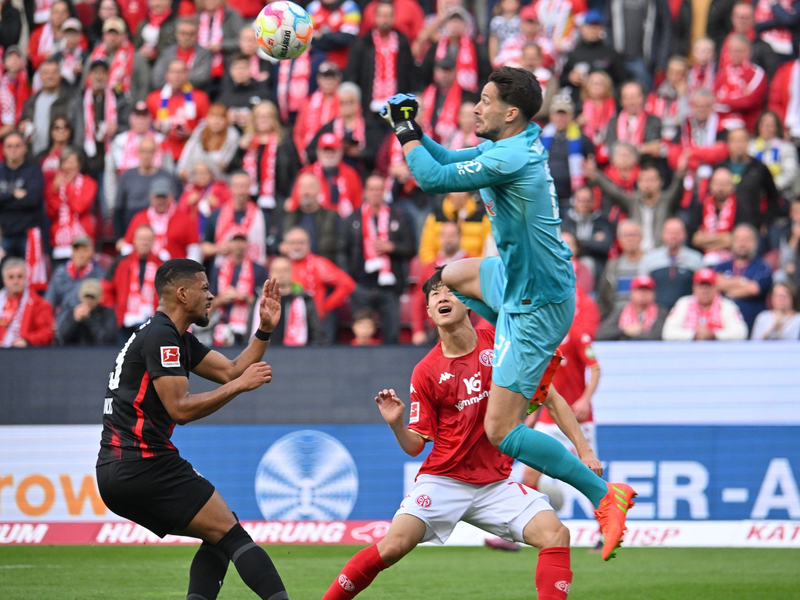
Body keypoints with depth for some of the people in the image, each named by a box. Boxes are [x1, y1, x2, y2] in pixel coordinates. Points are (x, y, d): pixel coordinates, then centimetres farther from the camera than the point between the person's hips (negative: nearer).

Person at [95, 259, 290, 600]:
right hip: (144, 465, -10)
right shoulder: (161, 336, -11)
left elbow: (230, 370, 20)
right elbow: (181, 408, -17)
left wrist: (265, 330, 12)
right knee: (231, 534, -10)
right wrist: (240, 385, -13)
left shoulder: (178, 339, 20)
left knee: (218, 538, 12)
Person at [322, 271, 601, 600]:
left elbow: (551, 398, 5)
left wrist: (583, 449, -1)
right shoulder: (426, 372, -1)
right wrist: (396, 424, -19)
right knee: (393, 545, -20)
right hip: (443, 480, -1)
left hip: (496, 483, 1)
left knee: (556, 535, -20)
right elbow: (415, 446, 2)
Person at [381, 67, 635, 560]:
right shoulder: (519, 143, 4)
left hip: (535, 304, -10)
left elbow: (433, 177, -21)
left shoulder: (511, 159, -27)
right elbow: (447, 159, 18)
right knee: (452, 275, 35)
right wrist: (410, 126, 5)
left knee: (501, 432, -10)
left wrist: (405, 128, -7)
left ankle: (604, 495, -9)